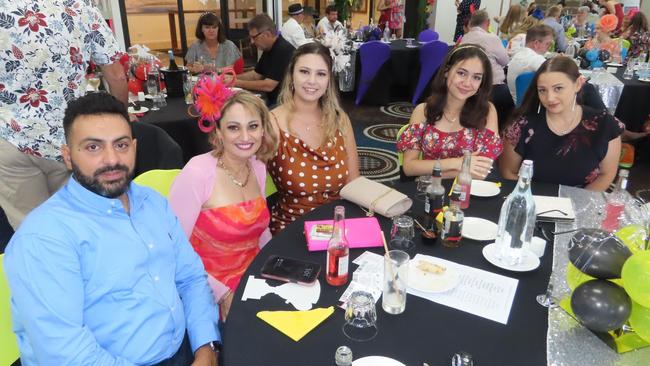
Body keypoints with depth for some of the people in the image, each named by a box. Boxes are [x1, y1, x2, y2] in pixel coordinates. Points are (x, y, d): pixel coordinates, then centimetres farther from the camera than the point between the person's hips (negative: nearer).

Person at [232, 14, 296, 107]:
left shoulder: (283, 50, -20)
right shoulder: (268, 49, 10)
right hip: (272, 101, 9)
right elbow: (255, 74, 19)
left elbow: (268, 86, -23)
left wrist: (237, 83, -15)